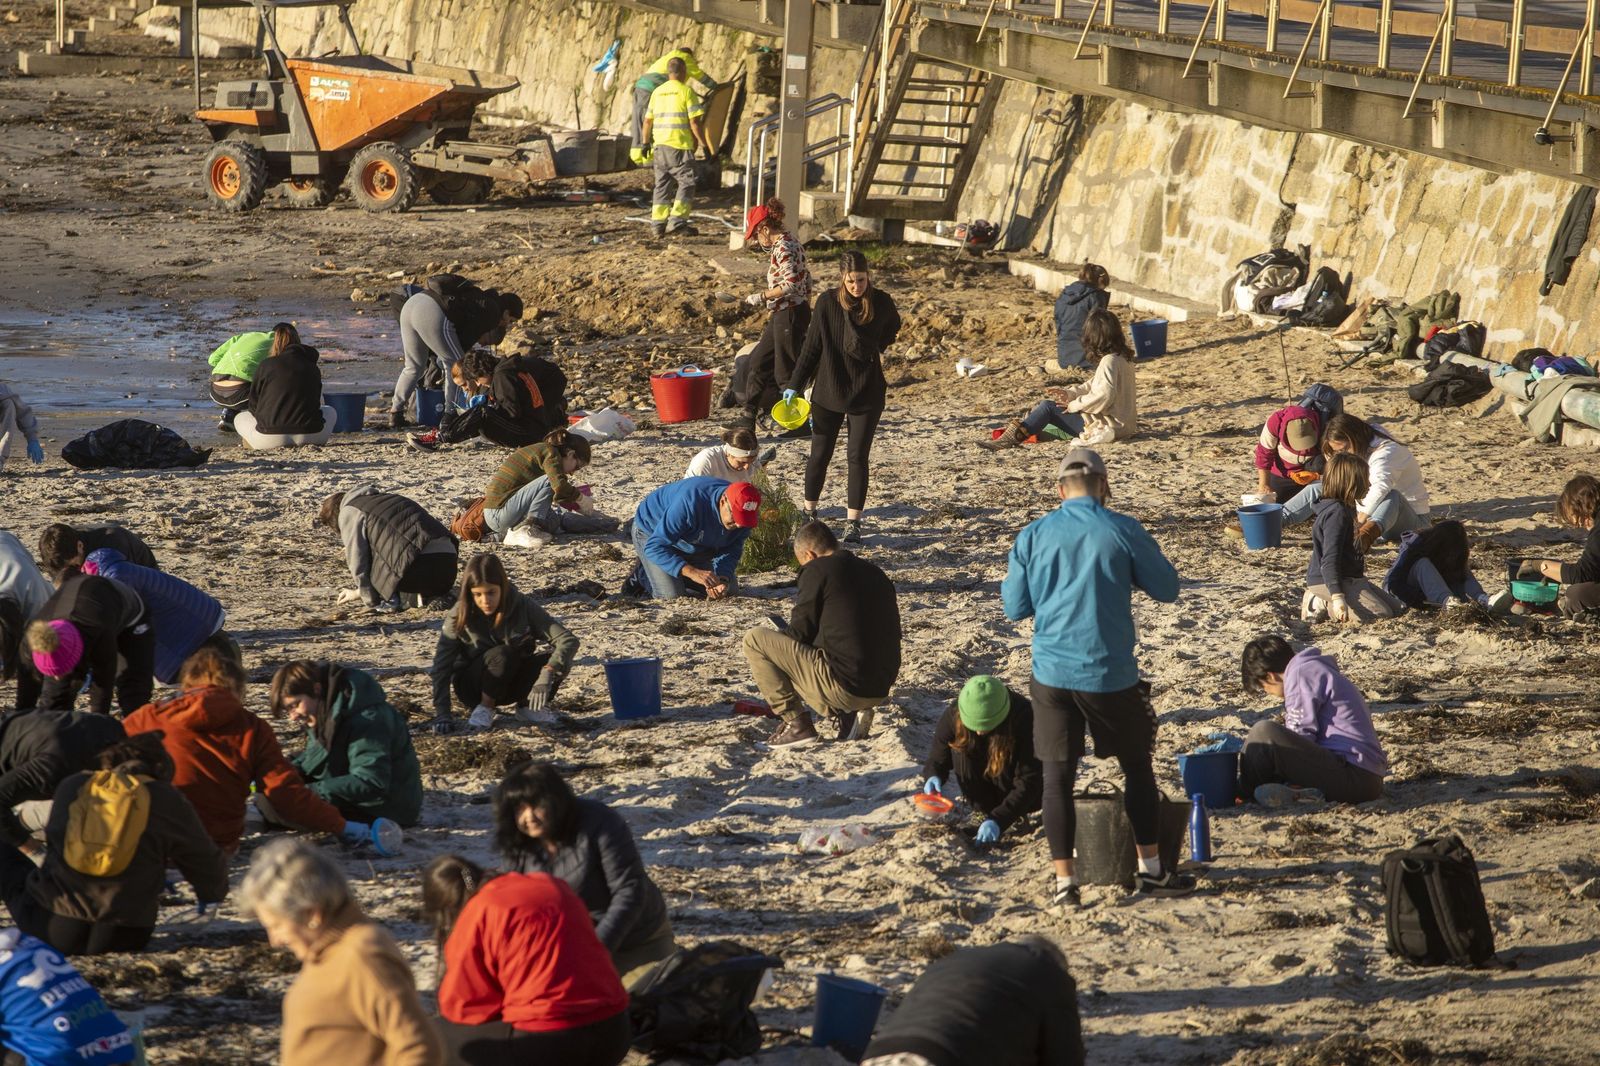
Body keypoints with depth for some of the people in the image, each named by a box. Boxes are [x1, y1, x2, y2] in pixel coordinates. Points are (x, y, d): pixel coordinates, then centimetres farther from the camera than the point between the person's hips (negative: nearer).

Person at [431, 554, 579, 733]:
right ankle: (485, 708, -12)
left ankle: (527, 706, -2)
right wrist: (441, 714, -26)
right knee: (501, 655, -35)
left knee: (557, 660, -26)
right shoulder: (460, 616, -18)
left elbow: (568, 640, -24)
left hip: (513, 682, 2)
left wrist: (546, 676, -40)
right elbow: (442, 663, -17)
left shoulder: (522, 607, -17)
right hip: (473, 687, -2)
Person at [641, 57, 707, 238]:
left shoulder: (657, 92, 12)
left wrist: (646, 143, 25)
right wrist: (704, 144, -4)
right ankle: (677, 220, -11)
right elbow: (695, 123, -10)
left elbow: (647, 121, 15)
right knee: (686, 183, 0)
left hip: (660, 146, 6)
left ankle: (658, 223, 7)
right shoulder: (686, 91, -5)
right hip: (680, 146, -6)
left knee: (662, 184, 11)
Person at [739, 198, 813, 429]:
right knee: (757, 365, 14)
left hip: (789, 315, -11)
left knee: (787, 373, -2)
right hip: (783, 315, 11)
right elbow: (805, 279, 17)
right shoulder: (789, 242, 12)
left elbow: (791, 285, -25)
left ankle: (801, 424, 6)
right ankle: (749, 420, 19)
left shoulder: (783, 247, -17)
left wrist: (762, 296, -17)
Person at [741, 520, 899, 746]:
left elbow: (800, 632, -2)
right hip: (880, 691, 8)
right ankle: (849, 713, 10)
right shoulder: (876, 574, 17)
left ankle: (795, 722, 2)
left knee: (754, 640, 2)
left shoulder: (818, 569, -4)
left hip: (844, 684, -8)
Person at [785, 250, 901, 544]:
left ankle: (853, 522, 7)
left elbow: (894, 333, 17)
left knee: (858, 458, -1)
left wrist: (882, 349, 0)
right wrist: (795, 385, 1)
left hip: (867, 394, 0)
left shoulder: (881, 303, -6)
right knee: (819, 455, 9)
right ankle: (809, 512, 27)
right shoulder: (827, 303, -7)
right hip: (829, 390, 0)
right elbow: (812, 347, 0)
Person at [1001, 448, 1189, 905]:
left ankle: (1064, 881, 4)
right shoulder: (1123, 531, -6)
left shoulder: (1033, 536, 0)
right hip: (1110, 673, -1)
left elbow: (1016, 607, 5)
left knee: (1057, 777, 7)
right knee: (1136, 765, 15)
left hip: (1052, 673, 1)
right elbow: (1167, 589, 2)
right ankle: (1151, 869, 20)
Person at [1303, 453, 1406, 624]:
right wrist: (1337, 597, -31)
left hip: (1349, 579, 11)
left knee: (1397, 608, 7)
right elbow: (1329, 559, -25)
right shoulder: (1336, 513, -19)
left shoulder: (1345, 509, 13)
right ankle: (1321, 607, -11)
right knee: (1381, 614, -22)